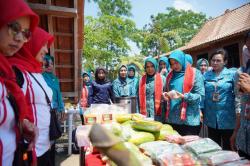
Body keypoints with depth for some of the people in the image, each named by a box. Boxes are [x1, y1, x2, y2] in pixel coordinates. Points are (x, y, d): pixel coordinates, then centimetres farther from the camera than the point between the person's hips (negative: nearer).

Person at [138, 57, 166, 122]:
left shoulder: (162, 78, 0)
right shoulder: (142, 79, 8)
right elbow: (139, 97, 10)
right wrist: (139, 112, 5)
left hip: (158, 112, -2)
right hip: (145, 113, 2)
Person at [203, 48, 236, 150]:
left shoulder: (232, 74, -4)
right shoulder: (206, 75, 4)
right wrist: (201, 110, 1)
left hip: (227, 118, -2)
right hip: (211, 118, 3)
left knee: (228, 147, 13)